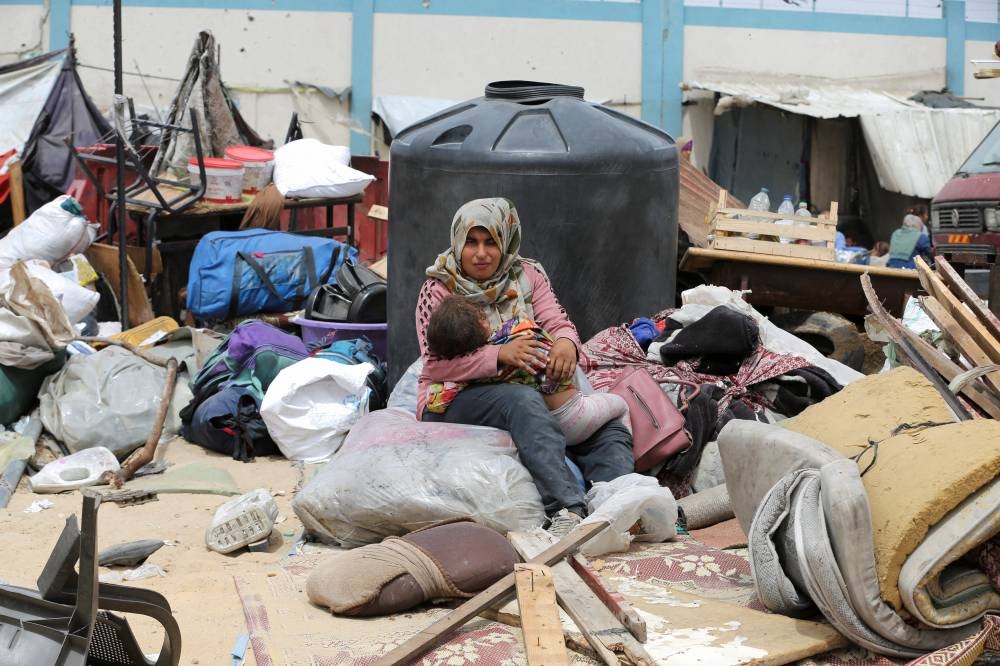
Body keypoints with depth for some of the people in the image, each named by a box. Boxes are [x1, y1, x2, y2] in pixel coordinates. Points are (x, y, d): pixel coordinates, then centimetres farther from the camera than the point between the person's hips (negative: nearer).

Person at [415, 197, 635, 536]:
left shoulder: (527, 275, 11)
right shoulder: (439, 289, -3)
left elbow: (559, 323, 2)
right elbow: (436, 364, -14)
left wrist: (566, 343, -25)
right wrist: (499, 355, -29)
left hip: (528, 391, 6)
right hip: (455, 400, -6)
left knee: (609, 431, -14)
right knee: (524, 401, -38)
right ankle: (567, 509, -54)